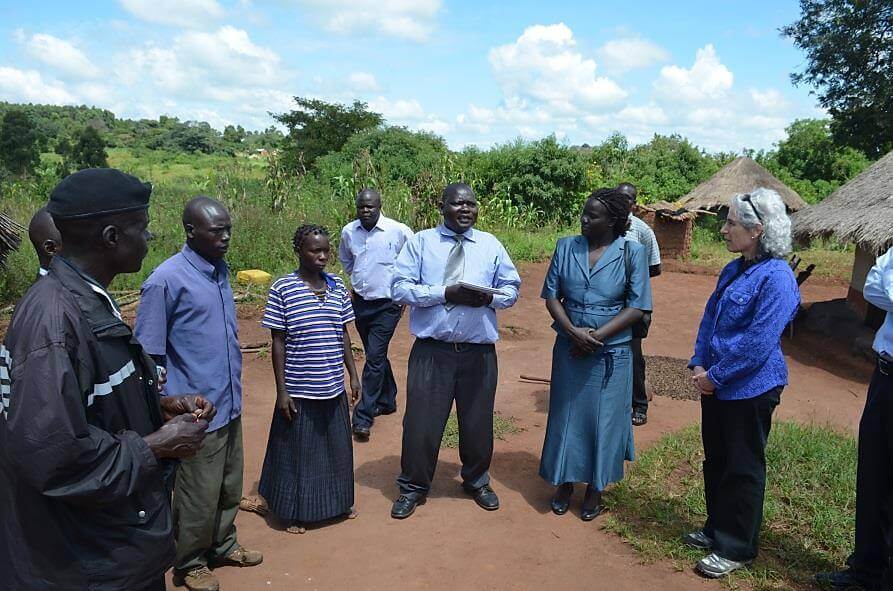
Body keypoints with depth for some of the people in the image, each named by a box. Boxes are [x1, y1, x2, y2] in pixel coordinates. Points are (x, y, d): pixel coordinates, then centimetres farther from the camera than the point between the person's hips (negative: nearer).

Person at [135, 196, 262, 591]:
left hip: (230, 404, 7)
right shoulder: (166, 281, -18)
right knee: (199, 497, 9)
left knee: (230, 487, 21)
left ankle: (223, 546, 42)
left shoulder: (220, 270, 5)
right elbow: (149, 356, -14)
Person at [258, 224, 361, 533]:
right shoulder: (283, 288, -11)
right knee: (299, 450, 9)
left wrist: (353, 374, 10)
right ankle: (296, 512, 28)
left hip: (333, 386, 5)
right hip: (299, 389, -4)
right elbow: (278, 341, -9)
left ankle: (338, 501, 38)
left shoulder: (337, 286, 3)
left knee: (336, 446, 18)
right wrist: (281, 390, -10)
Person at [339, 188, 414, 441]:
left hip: (387, 304, -5)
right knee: (376, 355, 18)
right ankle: (387, 401, 36)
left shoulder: (399, 231, -13)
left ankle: (363, 417, -5)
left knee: (374, 357, -10)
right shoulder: (348, 232, -1)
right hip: (360, 303, 5)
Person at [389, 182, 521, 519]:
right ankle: (413, 488, 28)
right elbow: (400, 289, -7)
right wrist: (445, 293, -19)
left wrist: (489, 297, -12)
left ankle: (477, 482, 40)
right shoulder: (421, 242, 0)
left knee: (478, 422, 15)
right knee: (422, 421, 5)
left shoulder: (491, 245, 8)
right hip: (431, 350, -2)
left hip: (479, 351, 2)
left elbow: (512, 288, 10)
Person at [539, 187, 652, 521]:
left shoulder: (632, 252, -7)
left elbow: (637, 306, -9)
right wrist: (574, 331, -15)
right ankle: (565, 482, 30)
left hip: (611, 352, -2)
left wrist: (597, 335, -16)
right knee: (566, 415, 12)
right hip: (569, 349, 2)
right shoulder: (566, 247, 1)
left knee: (602, 418, 9)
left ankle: (595, 488, 27)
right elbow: (551, 295, 1)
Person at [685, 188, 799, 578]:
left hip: (750, 389, -8)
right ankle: (717, 528, 37)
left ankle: (736, 548, 21)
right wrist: (699, 364, 0)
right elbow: (710, 318, 12)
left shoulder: (777, 278, -20)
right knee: (715, 460, 19)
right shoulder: (734, 270, 7)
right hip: (716, 384, 8)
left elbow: (758, 343, -23)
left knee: (743, 469, 6)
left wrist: (715, 375, -16)